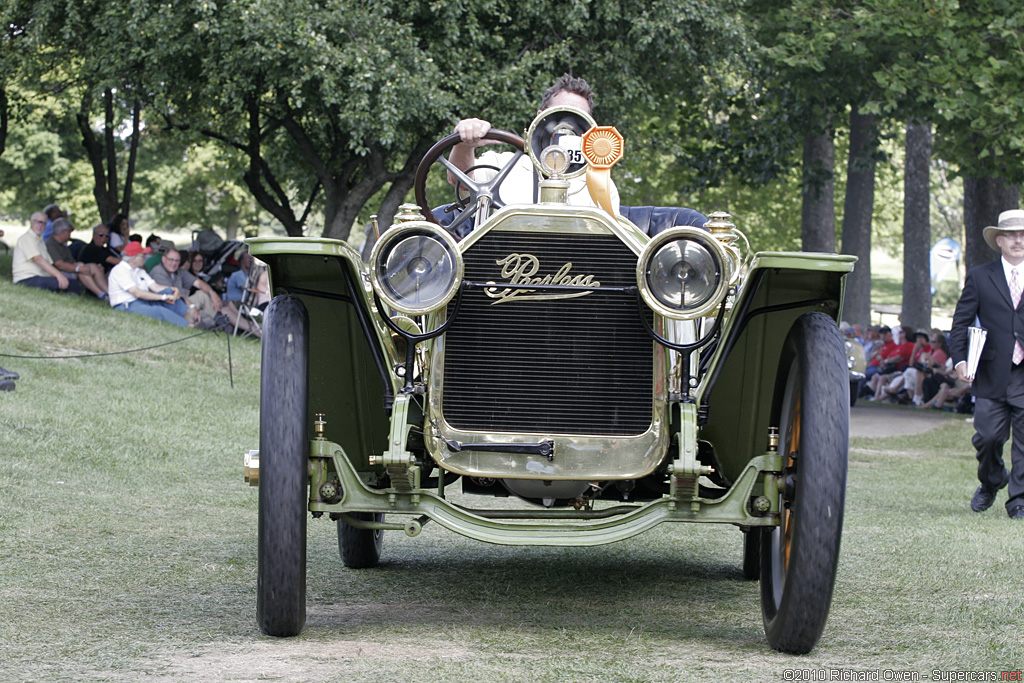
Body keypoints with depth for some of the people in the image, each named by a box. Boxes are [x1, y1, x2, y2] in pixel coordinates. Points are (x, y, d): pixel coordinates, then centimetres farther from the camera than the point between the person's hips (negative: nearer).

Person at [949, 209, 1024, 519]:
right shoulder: (979, 277, 8)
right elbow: (961, 322, 6)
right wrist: (960, 359, -7)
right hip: (992, 376, 0)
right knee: (988, 437, 0)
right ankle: (991, 482, 28)